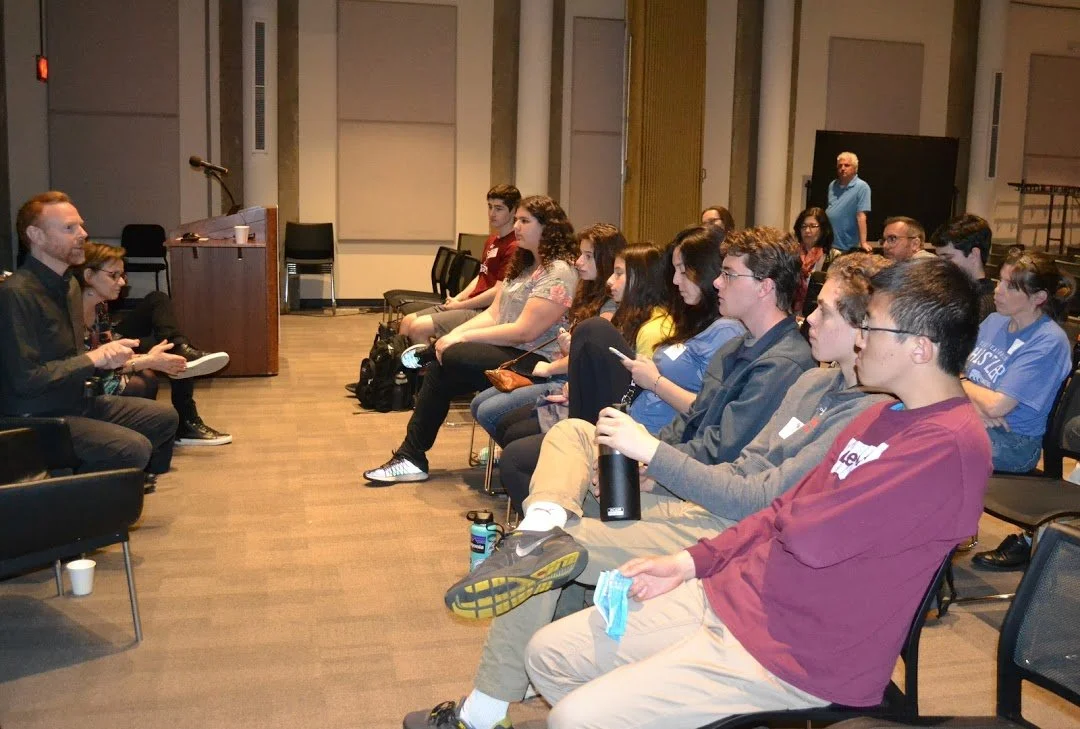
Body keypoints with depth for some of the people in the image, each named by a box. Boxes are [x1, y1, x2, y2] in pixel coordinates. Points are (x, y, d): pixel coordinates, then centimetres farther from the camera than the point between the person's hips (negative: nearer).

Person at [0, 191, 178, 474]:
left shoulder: (68, 283, 11)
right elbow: (25, 379, -24)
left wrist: (108, 358, -4)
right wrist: (94, 358, -18)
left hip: (79, 401, 10)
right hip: (38, 418, -9)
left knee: (164, 417, 8)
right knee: (134, 448, -24)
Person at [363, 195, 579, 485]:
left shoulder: (559, 272, -14)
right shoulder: (522, 265, 17)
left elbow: (524, 331, -21)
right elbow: (493, 314, 12)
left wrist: (463, 338, -17)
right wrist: (455, 334, -6)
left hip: (535, 361, -9)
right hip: (507, 349, 9)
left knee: (448, 360, -24)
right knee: (438, 362, -10)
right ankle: (412, 457, -5)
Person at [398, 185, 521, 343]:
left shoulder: (514, 247, -15)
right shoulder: (491, 240, 17)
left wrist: (460, 305, -10)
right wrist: (458, 298, 7)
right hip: (471, 304, 10)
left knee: (419, 327, -21)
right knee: (407, 321, 5)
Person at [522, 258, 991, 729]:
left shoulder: (950, 445, -19)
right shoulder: (884, 416, 13)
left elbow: (808, 535, -23)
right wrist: (690, 562, 6)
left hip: (794, 655, -9)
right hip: (732, 594, 9)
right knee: (547, 653, 7)